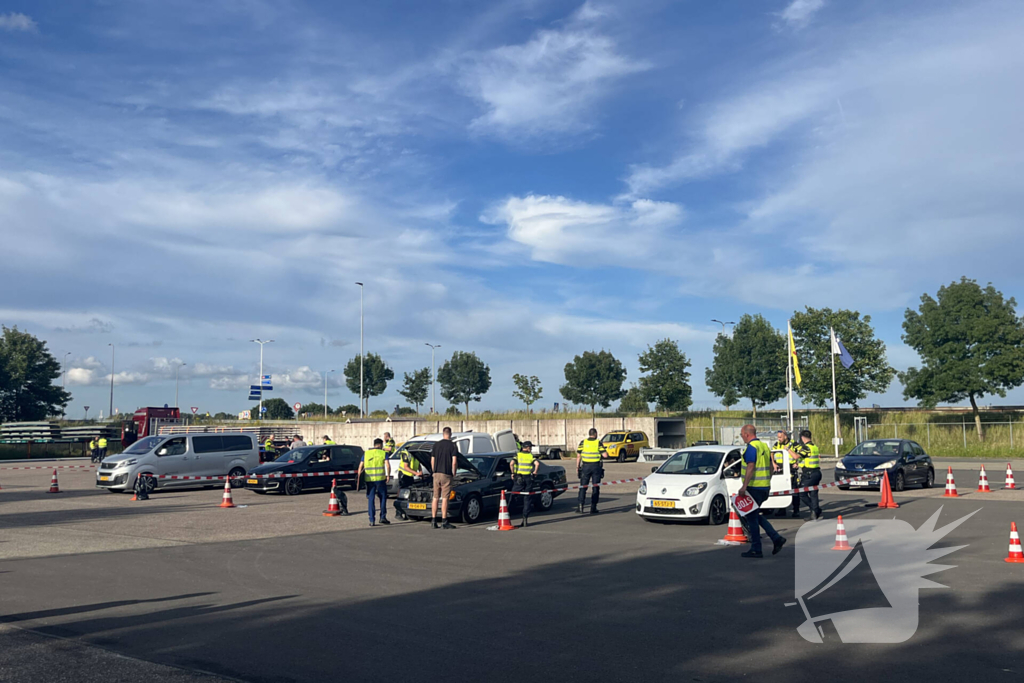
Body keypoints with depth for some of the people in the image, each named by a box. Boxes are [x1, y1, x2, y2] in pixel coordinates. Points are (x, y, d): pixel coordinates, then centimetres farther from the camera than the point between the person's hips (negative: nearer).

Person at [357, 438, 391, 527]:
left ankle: (372, 520, 2)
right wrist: (388, 475, -2)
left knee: (370, 499, 6)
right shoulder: (383, 453, 4)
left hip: (369, 479, 2)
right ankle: (383, 517, 7)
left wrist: (358, 476, 12)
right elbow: (387, 465, -8)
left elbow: (360, 466, 8)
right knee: (383, 497, 13)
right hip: (380, 479, -2)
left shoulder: (366, 454, 12)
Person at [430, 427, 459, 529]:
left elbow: (432, 461, 10)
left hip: (436, 474, 4)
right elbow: (454, 462, -10)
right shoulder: (453, 446, -5)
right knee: (444, 498, -3)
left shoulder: (436, 445, 8)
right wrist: (453, 473, 3)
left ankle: (433, 521, 8)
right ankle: (444, 522, -2)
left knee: (435, 498, 9)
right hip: (446, 475, -4)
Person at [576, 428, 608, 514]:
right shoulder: (598, 443, -3)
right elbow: (605, 454, -8)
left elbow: (578, 456, 0)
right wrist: (606, 451, 15)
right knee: (596, 488, 7)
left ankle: (580, 507, -6)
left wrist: (577, 467, 6)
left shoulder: (583, 442, 1)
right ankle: (593, 508, 6)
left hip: (585, 466, 1)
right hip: (596, 467, -1)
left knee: (583, 487, 4)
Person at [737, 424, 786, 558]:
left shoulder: (751, 447, -14)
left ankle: (756, 550, 3)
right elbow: (770, 467, 18)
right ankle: (776, 538, 9)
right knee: (756, 515, 19)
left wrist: (744, 487, -23)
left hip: (754, 487, -9)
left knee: (752, 517, -1)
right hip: (765, 487, 9)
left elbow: (750, 468, -22)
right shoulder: (764, 446, 14)